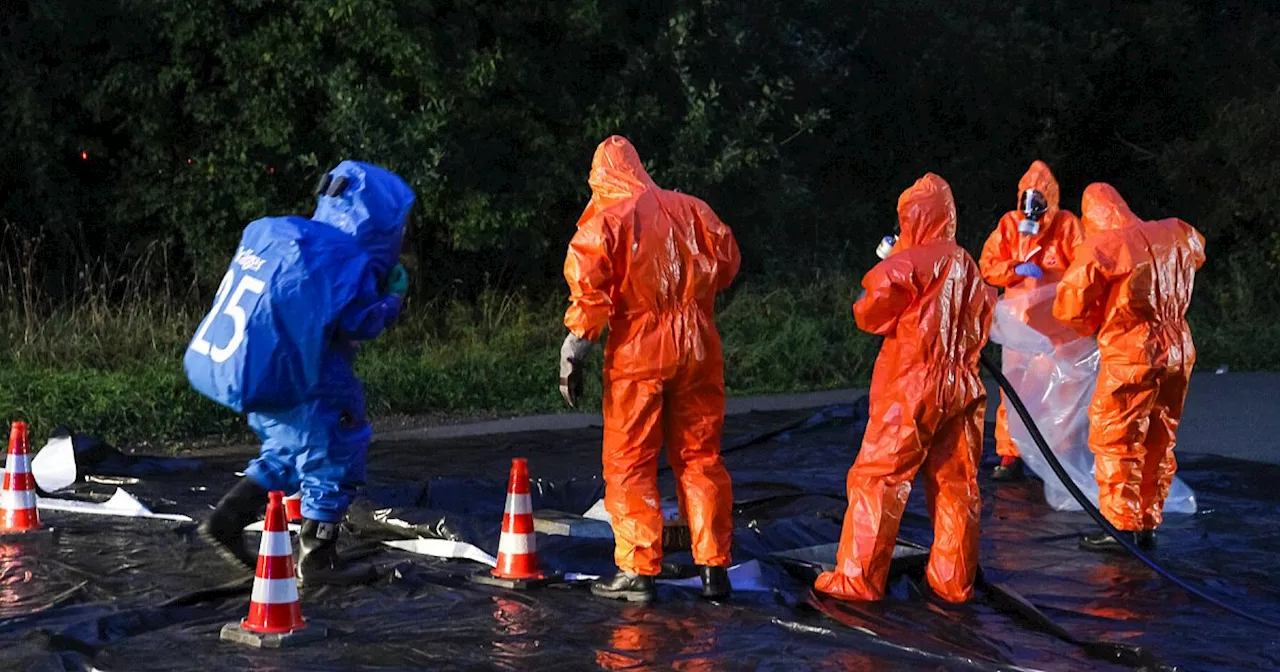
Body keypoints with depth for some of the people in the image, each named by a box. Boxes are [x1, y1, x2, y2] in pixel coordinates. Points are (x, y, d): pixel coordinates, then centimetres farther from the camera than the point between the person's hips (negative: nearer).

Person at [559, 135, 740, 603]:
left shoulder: (605, 222, -6)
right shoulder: (691, 210, 8)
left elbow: (589, 290, -14)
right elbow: (726, 266, 14)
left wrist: (574, 353, -8)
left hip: (638, 353, -4)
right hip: (697, 349, 4)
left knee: (630, 462, 4)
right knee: (700, 457, 11)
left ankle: (637, 571, 1)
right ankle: (714, 569, 12)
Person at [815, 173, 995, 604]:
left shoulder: (906, 264, -11)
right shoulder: (967, 266, 10)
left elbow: (870, 315, -8)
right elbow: (982, 324, 18)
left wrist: (865, 304, 11)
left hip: (910, 390, -6)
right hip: (961, 387, 7)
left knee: (876, 479, -1)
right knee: (957, 485, 9)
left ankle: (858, 578, -1)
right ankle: (955, 581, 13)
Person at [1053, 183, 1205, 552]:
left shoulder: (1101, 247, -11)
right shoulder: (1178, 235, 6)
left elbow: (1069, 304, -9)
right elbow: (1197, 250, 30)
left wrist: (1096, 323, 11)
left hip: (1131, 356, -6)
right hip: (1179, 352, 7)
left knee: (1114, 440, 3)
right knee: (1160, 442, 14)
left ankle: (1123, 527, 2)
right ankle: (1148, 525, 21)